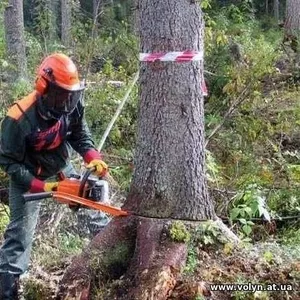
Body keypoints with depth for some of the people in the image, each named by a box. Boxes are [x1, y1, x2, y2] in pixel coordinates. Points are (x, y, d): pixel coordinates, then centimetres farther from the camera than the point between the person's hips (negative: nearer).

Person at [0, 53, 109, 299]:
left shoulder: (72, 104, -19)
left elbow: (80, 136, -5)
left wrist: (94, 158, -24)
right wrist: (40, 187, -29)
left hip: (60, 168, 6)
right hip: (28, 178, -6)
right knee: (21, 233, -7)